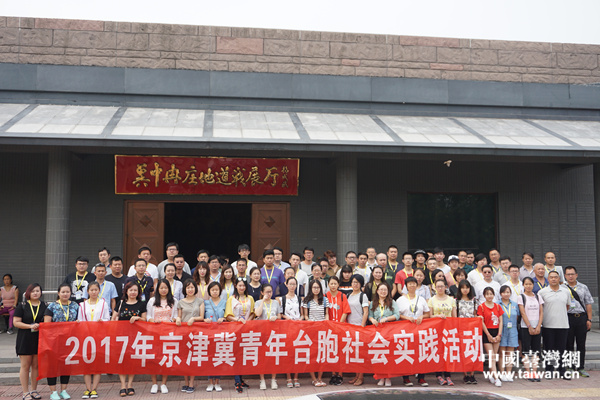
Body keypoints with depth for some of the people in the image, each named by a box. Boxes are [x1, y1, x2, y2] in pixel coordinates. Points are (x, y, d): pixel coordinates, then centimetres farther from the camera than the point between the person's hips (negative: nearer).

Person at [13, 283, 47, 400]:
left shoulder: (44, 306, 7)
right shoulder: (22, 306, 0)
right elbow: (16, 322, -4)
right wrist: (30, 326, -16)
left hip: (39, 339, 2)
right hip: (25, 339, -2)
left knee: (36, 365, 7)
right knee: (25, 366, 0)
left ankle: (34, 390, 19)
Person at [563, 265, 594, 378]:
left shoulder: (583, 288, 10)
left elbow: (588, 304, 10)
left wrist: (589, 319, 3)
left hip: (582, 318, 2)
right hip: (568, 317, -2)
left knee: (581, 344, 6)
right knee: (569, 344, 3)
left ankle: (581, 368, 14)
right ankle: (570, 368, 10)